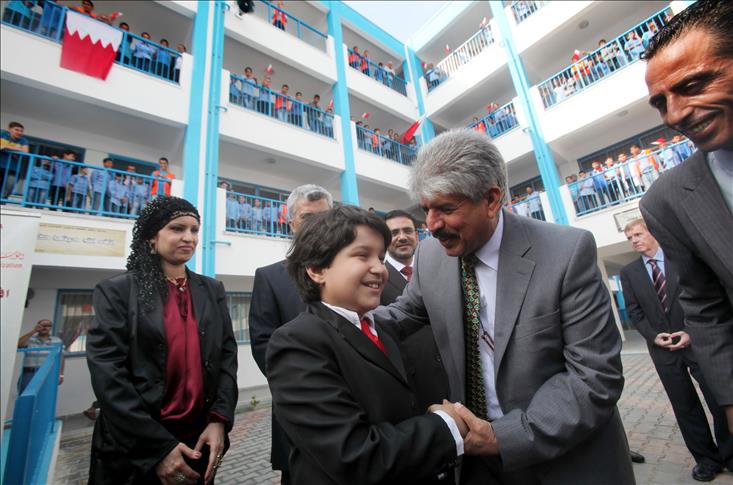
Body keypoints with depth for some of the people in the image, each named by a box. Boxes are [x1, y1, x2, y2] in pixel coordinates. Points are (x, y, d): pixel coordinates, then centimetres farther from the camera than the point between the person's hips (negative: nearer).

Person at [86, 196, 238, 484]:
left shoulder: (212, 291, 3)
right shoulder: (118, 291, -7)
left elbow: (227, 355, 1)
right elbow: (107, 373, -12)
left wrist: (219, 419, -11)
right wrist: (159, 446, -16)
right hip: (134, 447, -3)